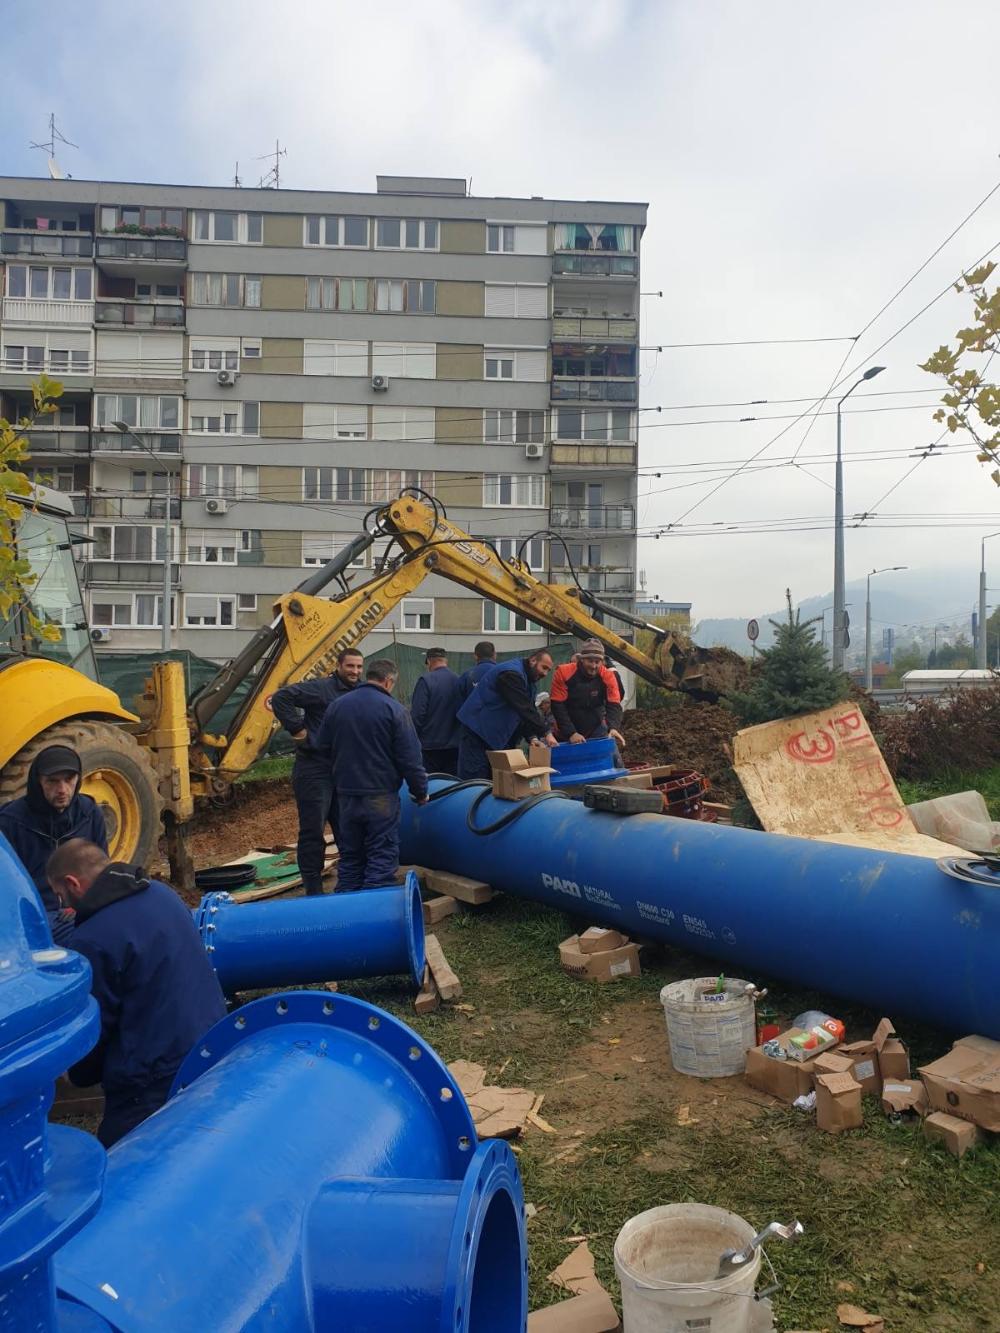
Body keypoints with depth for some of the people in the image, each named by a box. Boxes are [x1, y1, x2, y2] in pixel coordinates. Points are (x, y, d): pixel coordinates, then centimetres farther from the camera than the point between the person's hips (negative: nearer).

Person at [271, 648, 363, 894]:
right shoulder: (321, 688, -13)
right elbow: (281, 698, -19)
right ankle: (313, 890, 7)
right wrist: (296, 728, -18)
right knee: (313, 831, -2)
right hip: (314, 771, -7)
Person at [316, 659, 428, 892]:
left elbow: (324, 747, 11)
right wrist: (420, 792, 0)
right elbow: (410, 759, -11)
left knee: (350, 858, 16)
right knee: (381, 858, 2)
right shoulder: (393, 709, -11)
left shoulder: (336, 705, 4)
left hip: (345, 794, 5)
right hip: (380, 795, -5)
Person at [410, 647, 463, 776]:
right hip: (454, 745, 5)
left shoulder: (426, 680, -12)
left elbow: (417, 714, -14)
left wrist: (414, 740, -2)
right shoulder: (458, 681, 2)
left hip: (430, 745, -5)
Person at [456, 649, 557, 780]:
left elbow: (528, 710, 9)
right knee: (475, 778, -8)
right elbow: (524, 708, -27)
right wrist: (545, 733, -26)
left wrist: (532, 737, -7)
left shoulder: (527, 678, 12)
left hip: (499, 734, 10)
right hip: (478, 731, -10)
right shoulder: (512, 673, -20)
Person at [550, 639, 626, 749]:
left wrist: (613, 728, -37)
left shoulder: (607, 676, -13)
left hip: (596, 729, 1)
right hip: (567, 733, -1)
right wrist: (571, 733, -25)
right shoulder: (563, 673, -18)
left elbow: (614, 706, -16)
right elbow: (558, 707, -17)